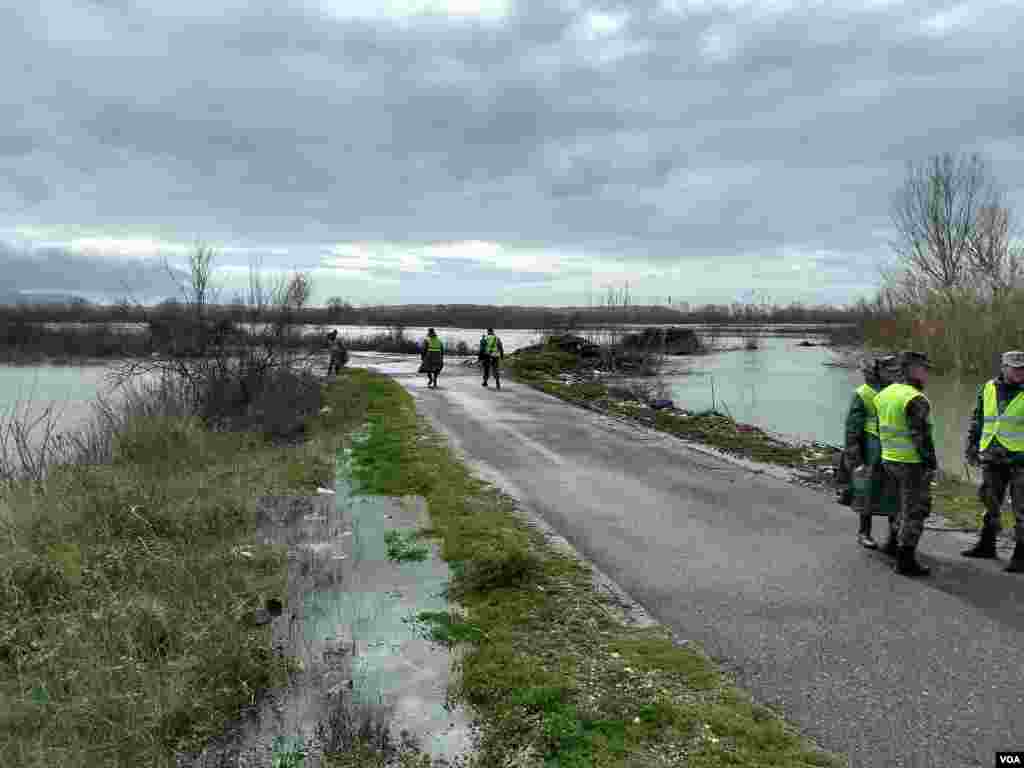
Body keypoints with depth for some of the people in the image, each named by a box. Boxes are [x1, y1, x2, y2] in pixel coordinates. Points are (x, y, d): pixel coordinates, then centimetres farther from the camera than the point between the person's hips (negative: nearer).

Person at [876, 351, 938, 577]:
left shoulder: (885, 393, 7)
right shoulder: (916, 399, -19)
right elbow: (922, 436, -21)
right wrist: (931, 465, -15)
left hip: (889, 460, 8)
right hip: (913, 463, -8)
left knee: (907, 507, 24)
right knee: (914, 513, 2)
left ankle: (896, 545, 33)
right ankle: (905, 561, 6)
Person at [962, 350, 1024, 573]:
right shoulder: (988, 389, 5)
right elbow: (977, 420, 15)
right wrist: (971, 446, 13)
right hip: (992, 458, 4)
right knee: (990, 504, 16)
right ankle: (986, 545, 32)